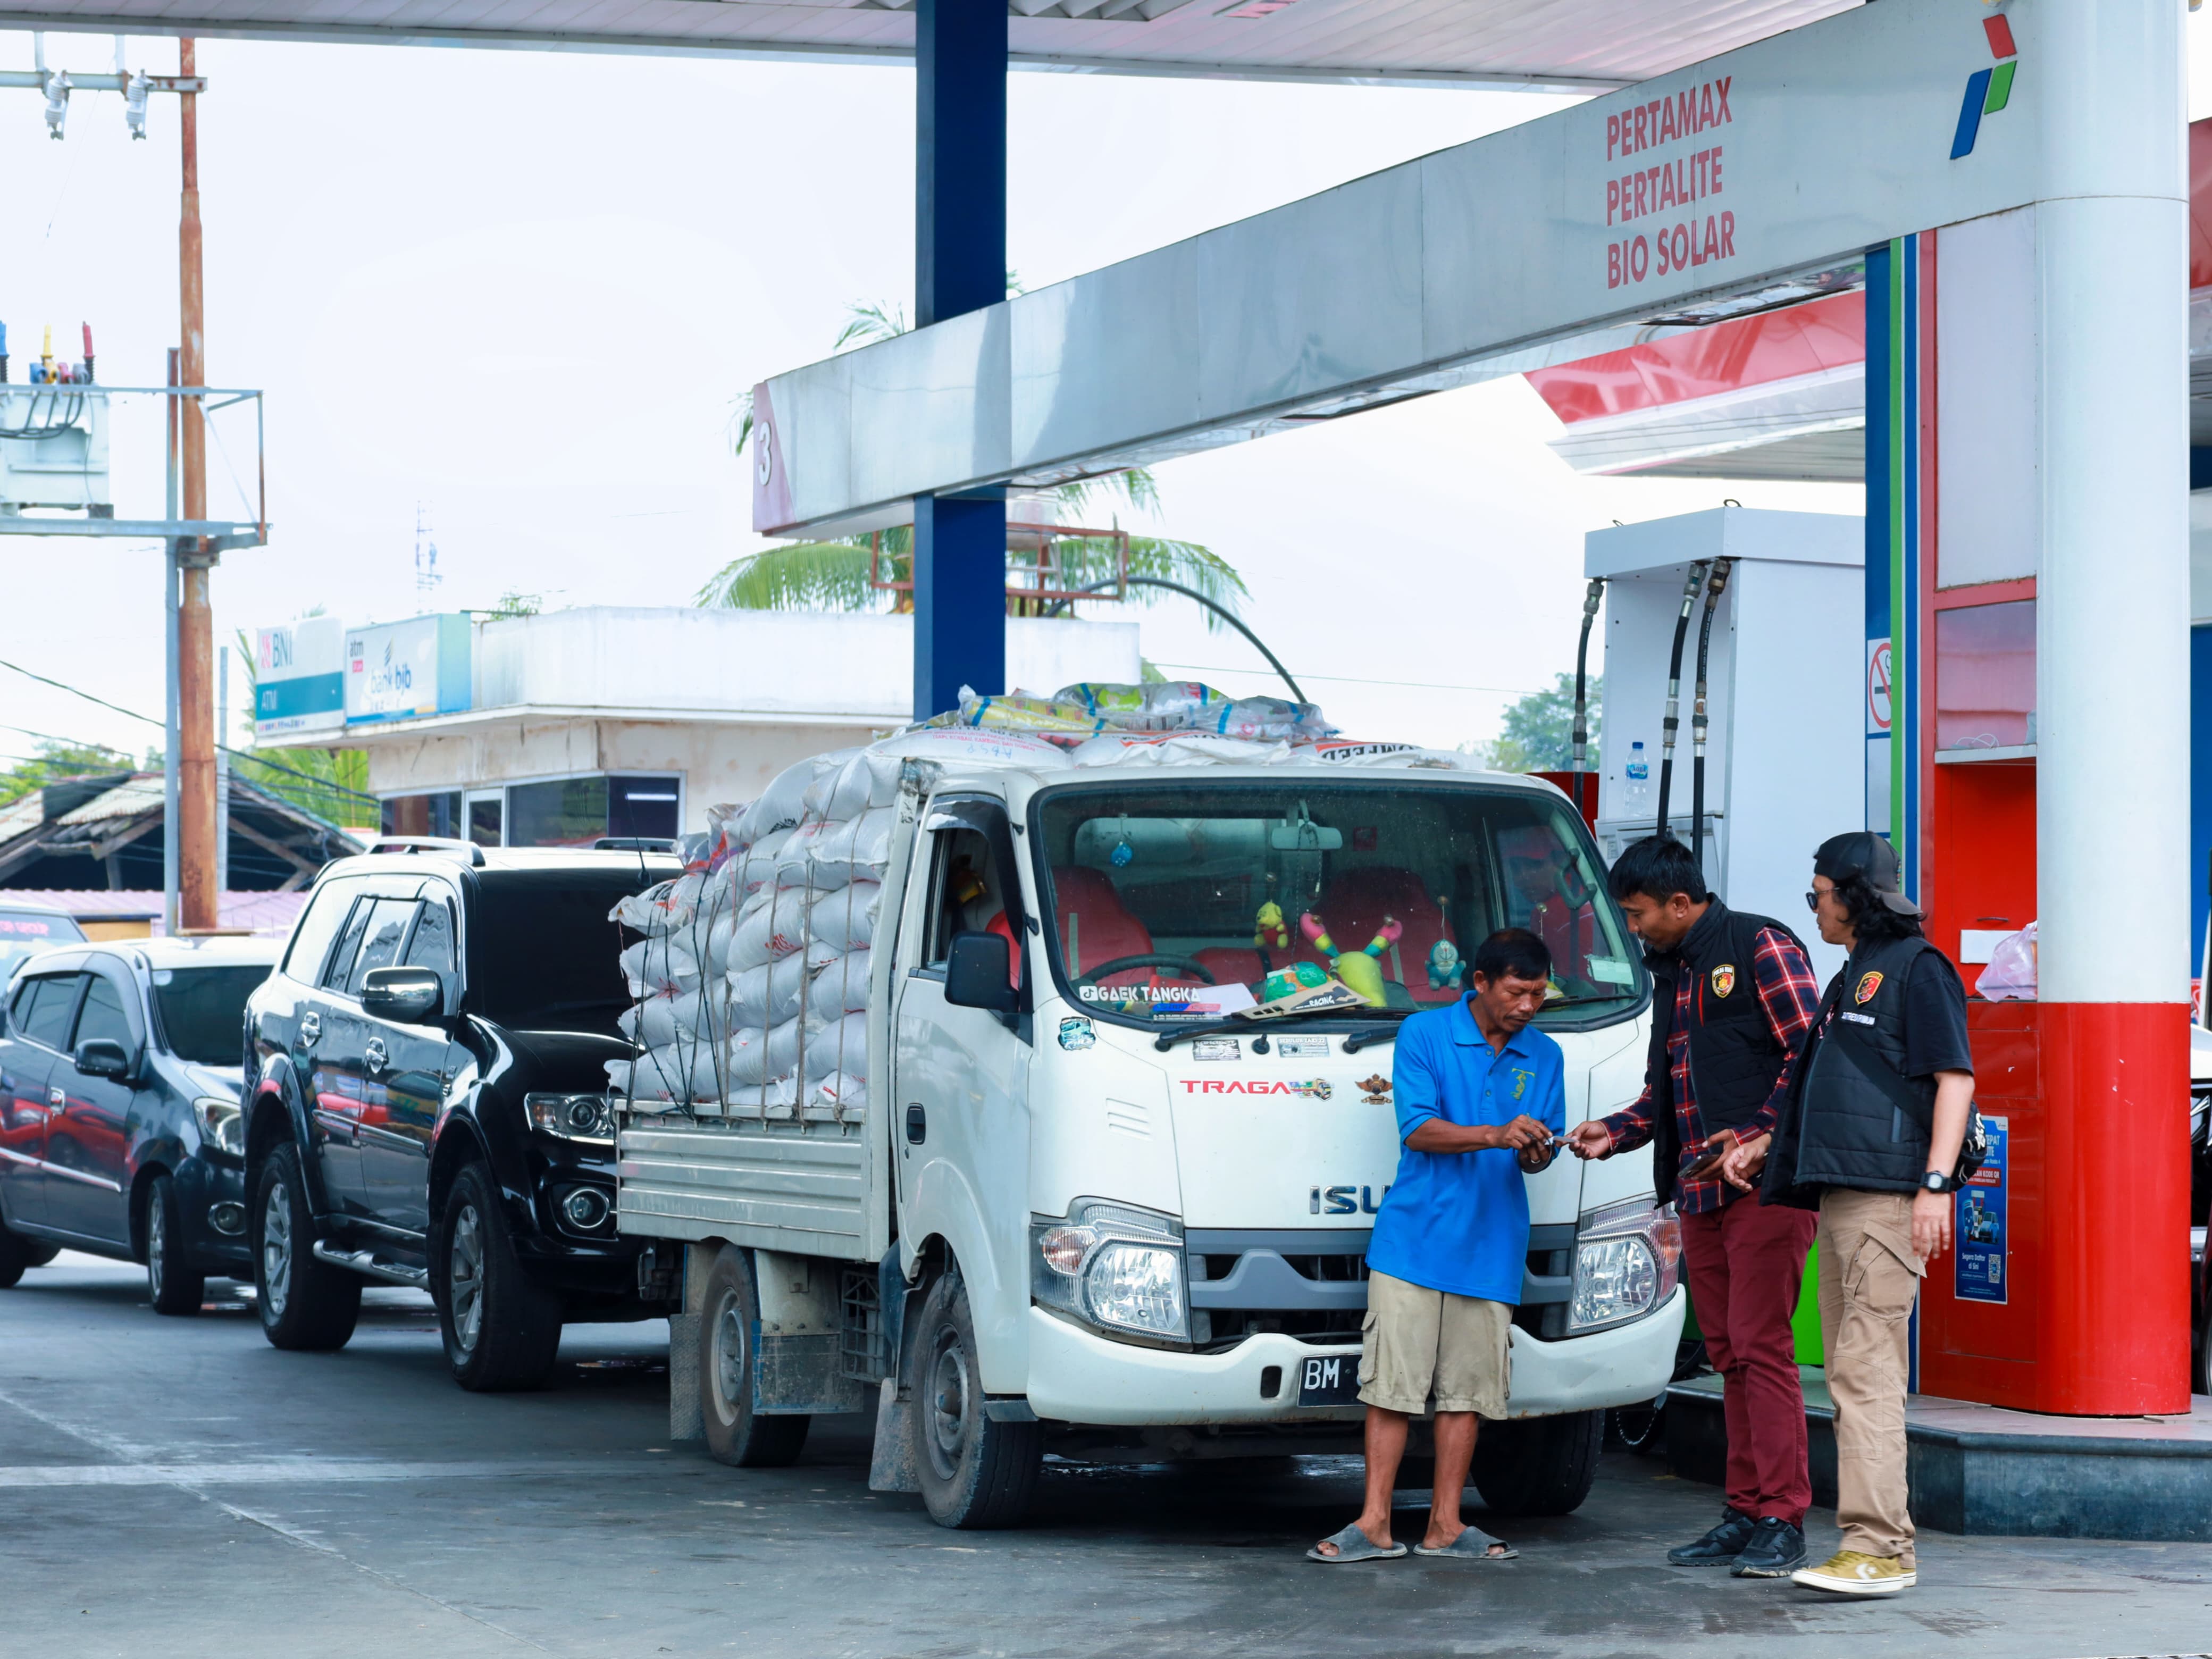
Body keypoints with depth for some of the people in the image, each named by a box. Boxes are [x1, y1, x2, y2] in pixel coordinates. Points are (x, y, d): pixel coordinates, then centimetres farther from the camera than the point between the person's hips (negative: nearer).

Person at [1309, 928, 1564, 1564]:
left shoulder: (1544, 1056, 12)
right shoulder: (1423, 1034, -1)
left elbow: (1542, 1149, 12)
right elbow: (1418, 1129, -10)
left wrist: (1536, 1151, -13)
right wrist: (1496, 1135, -23)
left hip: (1490, 1248, 3)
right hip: (1413, 1241, -3)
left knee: (1467, 1391, 3)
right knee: (1391, 1383, -4)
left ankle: (1445, 1526, 9)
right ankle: (1374, 1526, -2)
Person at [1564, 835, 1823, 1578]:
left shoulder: (1760, 947, -4)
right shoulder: (1671, 973, 22)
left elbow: (1812, 1054, -11)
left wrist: (1755, 1134, -17)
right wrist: (1614, 1133, 12)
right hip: (1699, 1190, 8)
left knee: (1761, 1349, -11)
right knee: (1729, 1355, 7)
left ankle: (1782, 1523, -9)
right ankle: (1745, 1515, 11)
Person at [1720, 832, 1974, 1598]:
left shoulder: (1917, 968, -4)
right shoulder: (1852, 979, 24)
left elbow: (1956, 1078, -12)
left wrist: (1936, 1183, -20)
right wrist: (1764, 1146, 29)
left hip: (1890, 1199, -10)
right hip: (1842, 1195, 10)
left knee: (1865, 1369, -15)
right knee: (1857, 1373, 8)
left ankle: (1874, 1547, -19)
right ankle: (1887, 1548, 10)